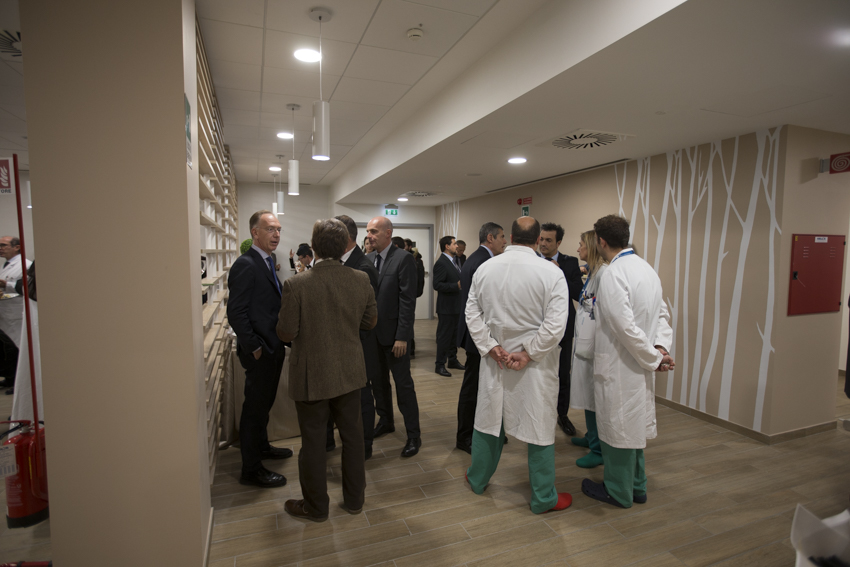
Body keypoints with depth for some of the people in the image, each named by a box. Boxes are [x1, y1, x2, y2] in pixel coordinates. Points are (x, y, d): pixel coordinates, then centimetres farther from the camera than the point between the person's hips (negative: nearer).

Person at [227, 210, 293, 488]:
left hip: (273, 348, 9)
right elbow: (236, 312, -21)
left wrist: (279, 342, 12)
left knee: (264, 403, 23)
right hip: (259, 351, -9)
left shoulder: (267, 262, 12)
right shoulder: (245, 265, -18)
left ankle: (261, 446, 41)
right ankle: (251, 470, 17)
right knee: (255, 408, 3)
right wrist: (253, 347, -18)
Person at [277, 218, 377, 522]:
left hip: (312, 376, -3)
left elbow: (286, 334, -13)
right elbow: (370, 322, 3)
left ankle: (315, 506, 32)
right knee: (352, 436, 18)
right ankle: (354, 499, 35)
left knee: (313, 442, 14)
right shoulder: (361, 280, -9)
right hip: (350, 373, 4)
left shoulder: (296, 285, -19)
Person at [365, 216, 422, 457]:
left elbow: (408, 300, -16)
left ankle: (413, 435, 15)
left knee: (403, 383, 2)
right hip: (372, 332, 6)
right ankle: (385, 421, 37)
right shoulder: (368, 259, 7)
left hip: (394, 333, -6)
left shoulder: (403, 259, -12)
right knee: (379, 381, 17)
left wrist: (402, 336, -18)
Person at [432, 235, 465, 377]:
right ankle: (440, 365, 10)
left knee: (454, 335, 18)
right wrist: (456, 285, -27)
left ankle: (453, 360, 31)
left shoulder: (454, 260, 12)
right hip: (447, 306, -9)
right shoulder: (441, 263, -17)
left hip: (456, 305, 9)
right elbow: (437, 285, -23)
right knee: (444, 336, 0)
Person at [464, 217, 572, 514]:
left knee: (489, 419, 19)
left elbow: (472, 314, -1)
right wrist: (527, 354, -12)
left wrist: (491, 347, -3)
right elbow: (555, 324, -19)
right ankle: (544, 498, 28)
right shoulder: (551, 273, -14)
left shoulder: (485, 268, -2)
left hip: (494, 359, 4)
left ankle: (477, 479, 39)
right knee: (540, 427, 11)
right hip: (535, 366, -3)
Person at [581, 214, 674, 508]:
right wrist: (661, 347, -2)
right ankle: (636, 486, 37)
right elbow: (662, 314, 10)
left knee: (617, 427, 7)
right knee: (634, 425, 21)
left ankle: (618, 492, 25)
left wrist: (653, 358, -14)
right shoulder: (646, 267, 8)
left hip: (620, 364, -9)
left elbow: (626, 326, -25)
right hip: (639, 363, 9)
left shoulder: (613, 273, -21)